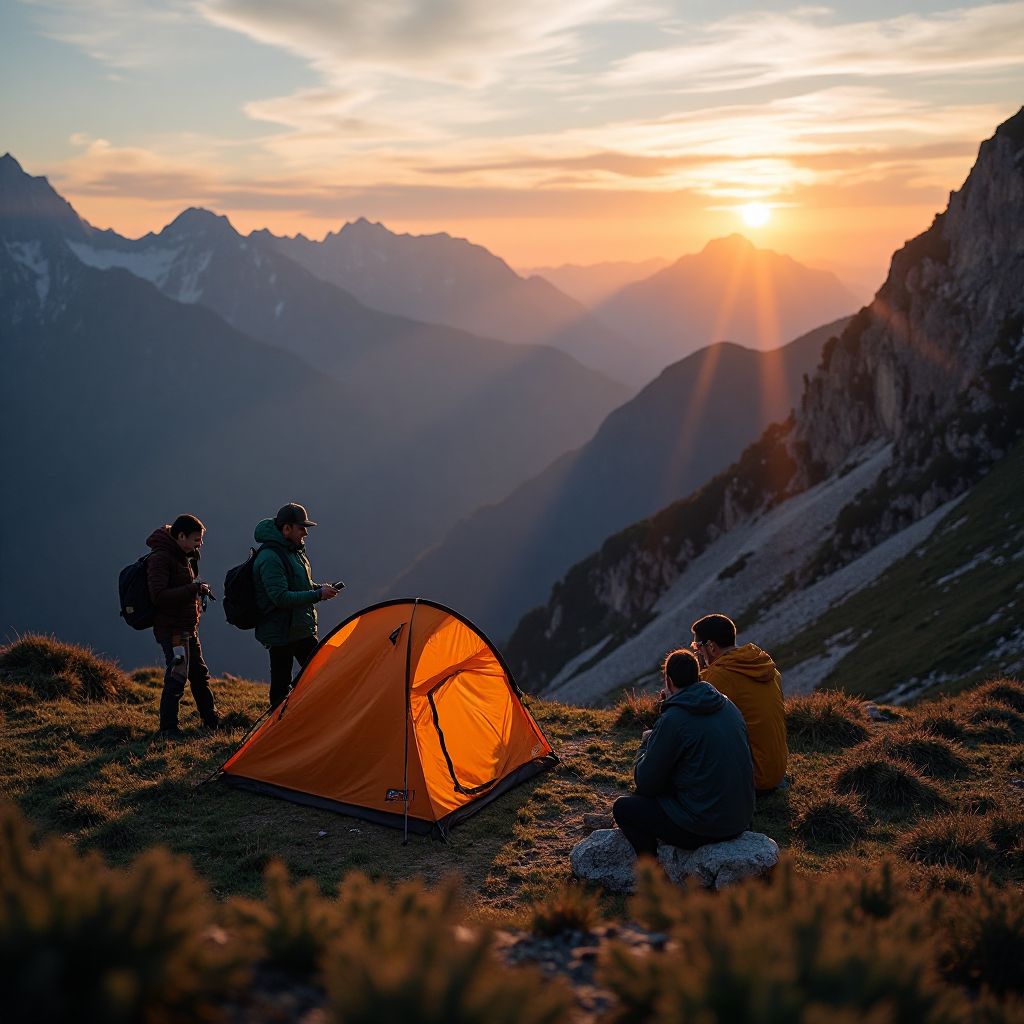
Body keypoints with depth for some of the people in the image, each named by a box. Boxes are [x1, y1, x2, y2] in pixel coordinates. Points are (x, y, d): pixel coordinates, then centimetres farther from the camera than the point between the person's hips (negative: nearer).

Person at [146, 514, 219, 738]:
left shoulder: (183, 556, 12)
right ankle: (168, 729, 2)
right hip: (172, 629, -10)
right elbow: (158, 596, -26)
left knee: (199, 674, 18)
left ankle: (212, 721, 31)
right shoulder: (160, 558, -17)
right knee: (177, 676, -9)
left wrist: (198, 591, 8)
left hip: (188, 628, 10)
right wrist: (194, 589, -25)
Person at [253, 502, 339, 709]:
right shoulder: (270, 558, -20)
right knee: (281, 686, -1)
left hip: (301, 629, 10)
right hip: (281, 634, -10)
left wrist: (319, 587, 4)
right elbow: (281, 598, -26)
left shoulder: (294, 550, 10)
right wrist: (318, 594, -22)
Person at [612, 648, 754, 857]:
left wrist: (647, 740, 8)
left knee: (622, 807, 9)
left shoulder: (672, 720, -18)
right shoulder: (729, 706, 4)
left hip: (704, 827, -8)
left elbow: (645, 783, -9)